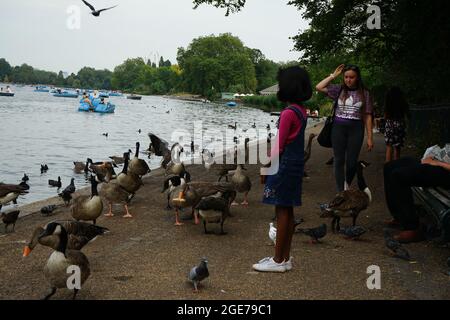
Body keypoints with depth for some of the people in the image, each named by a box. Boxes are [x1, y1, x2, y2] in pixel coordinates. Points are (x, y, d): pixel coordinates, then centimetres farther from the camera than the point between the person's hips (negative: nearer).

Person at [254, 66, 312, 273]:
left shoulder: (288, 113, -17)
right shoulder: (301, 111, 10)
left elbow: (278, 146, -17)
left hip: (284, 164, -9)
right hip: (296, 164, 9)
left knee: (281, 211, -2)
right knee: (288, 211, 13)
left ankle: (278, 261, 5)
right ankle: (285, 258, 20)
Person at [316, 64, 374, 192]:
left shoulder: (364, 93, 2)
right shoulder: (339, 89, 4)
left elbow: (367, 116, 3)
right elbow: (319, 87, -3)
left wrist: (370, 137, 1)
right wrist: (333, 76, -1)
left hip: (356, 129, -1)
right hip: (338, 128, 1)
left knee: (352, 162, 1)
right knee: (339, 161, 2)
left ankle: (347, 184, 31)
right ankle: (341, 192, 8)